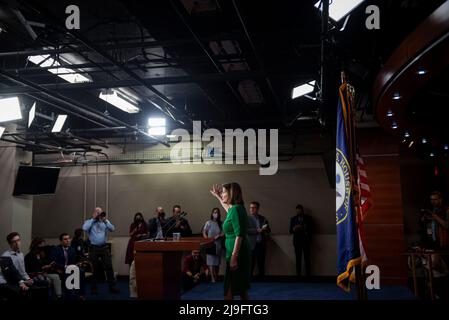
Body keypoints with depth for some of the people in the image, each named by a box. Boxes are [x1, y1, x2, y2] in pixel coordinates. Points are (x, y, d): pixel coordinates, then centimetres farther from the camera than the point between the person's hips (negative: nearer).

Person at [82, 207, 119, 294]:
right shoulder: (89, 222, 7)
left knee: (109, 267, -1)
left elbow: (112, 229, -1)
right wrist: (93, 219, -7)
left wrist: (105, 220, -6)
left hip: (104, 247, 2)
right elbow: (85, 228, -14)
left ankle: (112, 287, 4)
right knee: (94, 269, 4)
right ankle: (94, 288, 16)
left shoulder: (105, 222, 14)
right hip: (93, 248, -2)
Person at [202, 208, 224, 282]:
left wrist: (219, 236, -14)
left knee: (217, 260, 8)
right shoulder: (209, 222, -2)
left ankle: (216, 276, 18)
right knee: (211, 260, -4)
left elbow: (223, 233, 3)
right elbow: (204, 232, -2)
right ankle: (212, 277, -1)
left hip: (218, 244, 3)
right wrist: (207, 239, -15)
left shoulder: (221, 223, 4)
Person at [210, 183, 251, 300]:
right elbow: (227, 208, 40)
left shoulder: (236, 209, -15)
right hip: (240, 254, 10)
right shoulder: (234, 208, 12)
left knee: (229, 291, -6)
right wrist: (217, 196, 44)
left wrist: (234, 256, -24)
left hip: (237, 254, -10)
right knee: (242, 289, 15)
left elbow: (239, 235, -22)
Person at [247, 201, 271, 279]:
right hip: (252, 244, -3)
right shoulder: (247, 218, 1)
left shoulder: (263, 218, 11)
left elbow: (269, 230, 11)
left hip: (262, 244, 3)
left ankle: (261, 278, 15)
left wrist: (265, 229, -12)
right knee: (251, 264, -2)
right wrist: (256, 230, -20)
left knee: (261, 264, 8)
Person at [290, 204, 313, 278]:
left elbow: (310, 229, 7)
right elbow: (290, 231, 4)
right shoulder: (293, 218, 6)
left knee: (307, 258, -3)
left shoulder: (307, 218, 6)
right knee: (298, 259, -2)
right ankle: (298, 275, 1)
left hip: (306, 241, 0)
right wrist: (294, 229, -16)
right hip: (297, 241, 0)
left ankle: (308, 275, 1)